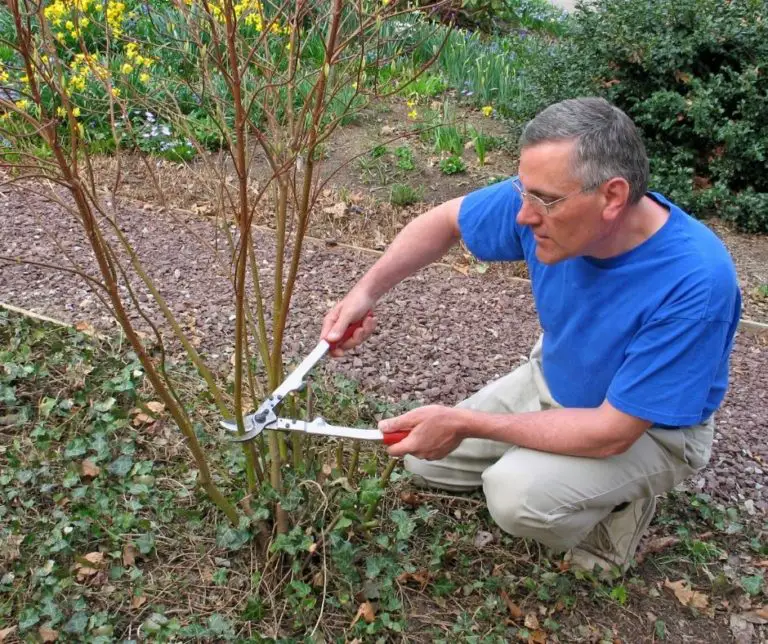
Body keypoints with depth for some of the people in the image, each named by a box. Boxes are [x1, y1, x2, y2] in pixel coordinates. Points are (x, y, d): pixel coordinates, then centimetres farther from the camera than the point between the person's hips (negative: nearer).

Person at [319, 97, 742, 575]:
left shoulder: (696, 282, -37)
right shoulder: (546, 199, -21)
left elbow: (613, 432, -33)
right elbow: (447, 220, -3)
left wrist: (466, 424, -29)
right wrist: (366, 291, -16)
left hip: (648, 429, -5)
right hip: (552, 381, 6)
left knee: (519, 492, -31)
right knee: (427, 456, 5)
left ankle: (621, 500, 1)